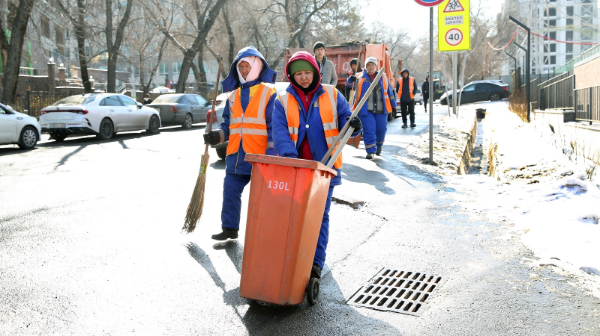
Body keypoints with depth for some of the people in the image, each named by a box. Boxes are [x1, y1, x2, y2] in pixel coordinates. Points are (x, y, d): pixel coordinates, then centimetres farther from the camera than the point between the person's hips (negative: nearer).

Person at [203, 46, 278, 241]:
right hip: (236, 155, 6)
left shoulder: (268, 93, -3)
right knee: (230, 192, 8)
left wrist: (271, 154, -14)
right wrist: (217, 136, 1)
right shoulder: (234, 96, 15)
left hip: (260, 157, -5)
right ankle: (229, 228, 21)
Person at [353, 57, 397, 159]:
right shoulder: (361, 78, 6)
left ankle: (379, 145, 33)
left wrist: (393, 105, 19)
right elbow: (357, 94, 11)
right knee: (368, 130, -8)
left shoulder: (383, 78, 12)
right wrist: (355, 108, 8)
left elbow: (389, 92, 19)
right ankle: (370, 151, -2)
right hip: (366, 110, -2)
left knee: (381, 129, 6)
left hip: (381, 109, 2)